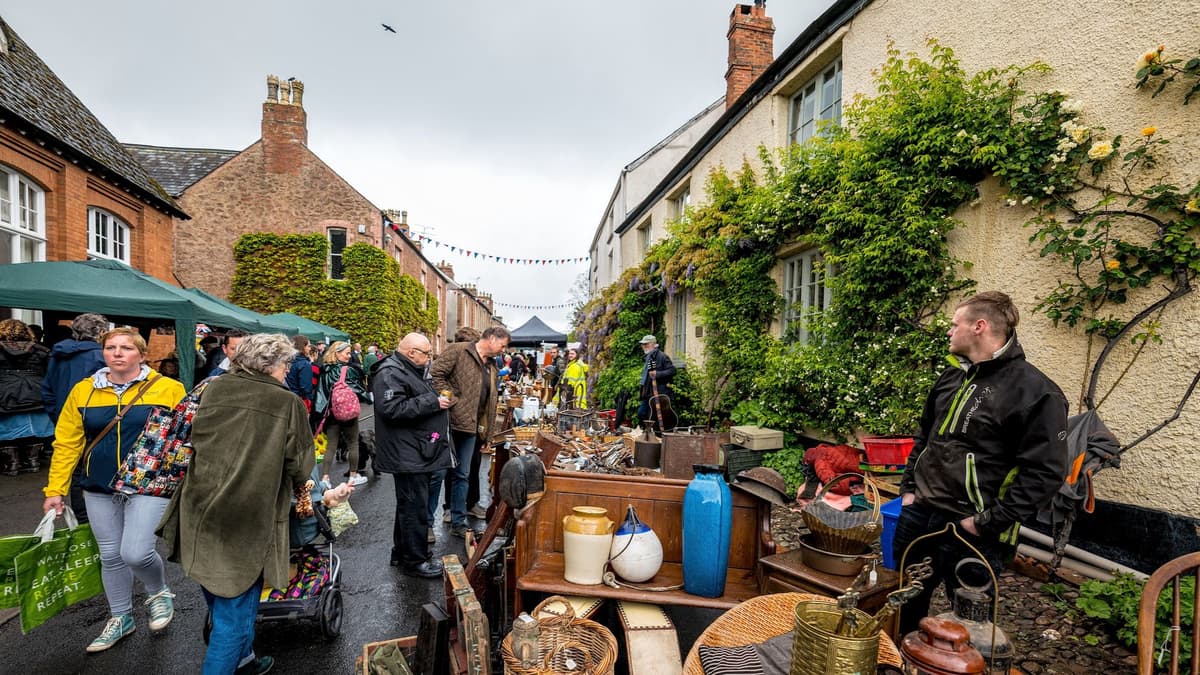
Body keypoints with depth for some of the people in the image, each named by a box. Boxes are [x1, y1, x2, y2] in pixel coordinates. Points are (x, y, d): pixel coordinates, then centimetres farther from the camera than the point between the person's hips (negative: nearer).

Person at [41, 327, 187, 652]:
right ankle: (121, 618, 35)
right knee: (111, 556, 14)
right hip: (100, 490, 4)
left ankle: (160, 593, 21)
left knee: (136, 553, -11)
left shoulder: (168, 389, -9)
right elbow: (66, 443, 6)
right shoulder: (83, 390, 2)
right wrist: (55, 490, 4)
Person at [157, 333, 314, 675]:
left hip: (201, 512, 6)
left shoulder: (214, 389, 0)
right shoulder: (289, 403, -12)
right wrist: (299, 486, 18)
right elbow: (298, 464, -4)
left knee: (222, 601, 26)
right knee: (234, 614, 8)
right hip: (248, 519, -6)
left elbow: (195, 441, 13)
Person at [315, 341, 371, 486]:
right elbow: (356, 389, -14)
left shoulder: (325, 371, 4)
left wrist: (324, 411, 14)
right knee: (353, 443, 9)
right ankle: (353, 476, 17)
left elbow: (320, 392, 8)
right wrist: (367, 398, 0)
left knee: (331, 445, 10)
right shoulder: (348, 370, -14)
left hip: (331, 412, 5)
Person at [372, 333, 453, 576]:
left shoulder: (415, 371, 16)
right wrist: (432, 403, -24)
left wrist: (439, 398, 13)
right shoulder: (390, 374, -17)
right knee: (415, 507, -3)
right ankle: (414, 561, 10)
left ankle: (402, 553, 33)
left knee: (410, 504, 19)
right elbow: (392, 409, -29)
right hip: (407, 455, -11)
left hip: (417, 453, 11)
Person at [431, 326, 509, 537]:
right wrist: (452, 401, -17)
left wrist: (486, 428, 16)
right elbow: (436, 374, -14)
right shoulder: (458, 351, -7)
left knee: (462, 475, 13)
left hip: (470, 426, 7)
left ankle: (458, 523, 23)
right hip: (448, 422, -7)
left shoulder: (491, 365, 15)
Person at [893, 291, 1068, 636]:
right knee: (905, 605, 20)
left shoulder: (1036, 392, -13)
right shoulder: (951, 377, 10)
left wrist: (989, 522, -16)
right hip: (918, 513, 7)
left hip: (970, 528, -7)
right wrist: (908, 488, 12)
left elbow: (1045, 473, -15)